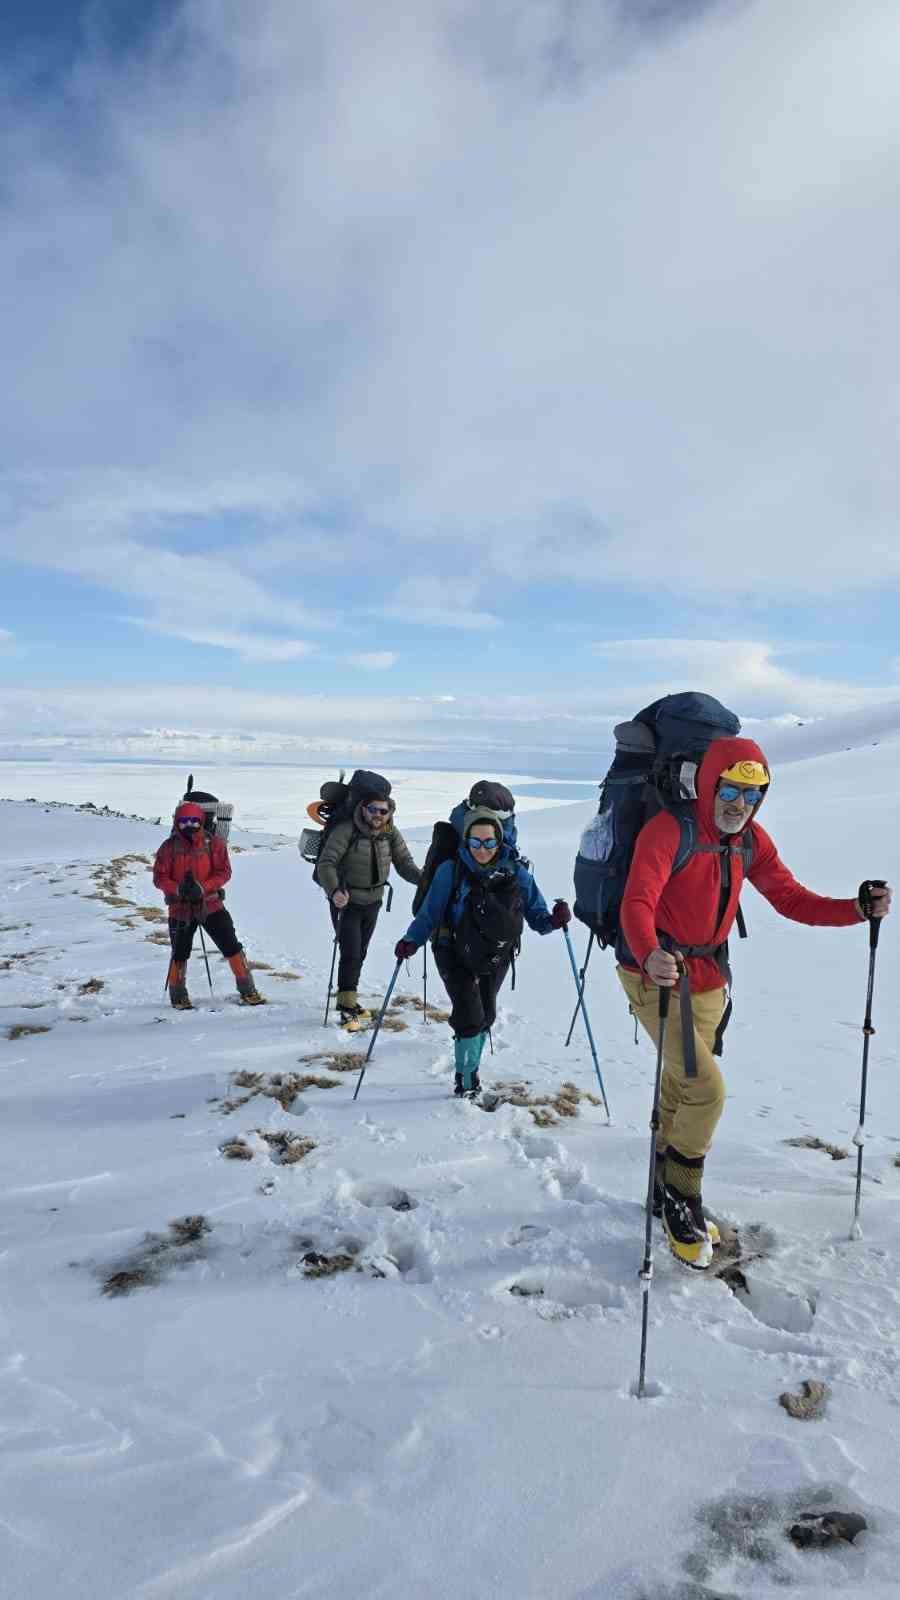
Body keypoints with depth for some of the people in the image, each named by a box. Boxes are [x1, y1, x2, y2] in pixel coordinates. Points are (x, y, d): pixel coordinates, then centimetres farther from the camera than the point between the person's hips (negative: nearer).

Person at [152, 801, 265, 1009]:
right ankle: (178, 996, 26)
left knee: (231, 946, -2)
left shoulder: (213, 843, -2)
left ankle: (248, 990, 8)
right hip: (180, 908, 0)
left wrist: (202, 887, -22)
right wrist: (178, 889, -22)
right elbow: (159, 877, -3)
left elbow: (224, 872, -7)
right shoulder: (169, 847, -1)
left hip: (210, 904, 0)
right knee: (180, 953, 7)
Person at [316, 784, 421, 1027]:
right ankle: (347, 1006, 6)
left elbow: (404, 863, -3)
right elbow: (326, 864, -25)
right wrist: (334, 891, -41)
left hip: (373, 902, 5)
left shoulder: (391, 834, -4)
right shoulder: (346, 831, -20)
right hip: (346, 902, -5)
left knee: (360, 954, 16)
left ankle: (348, 999, 34)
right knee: (350, 954, -9)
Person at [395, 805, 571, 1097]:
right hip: (456, 955, -3)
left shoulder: (515, 872, -12)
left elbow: (536, 915, -7)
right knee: (470, 1017, -11)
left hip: (496, 957, 3)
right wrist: (411, 941, -26)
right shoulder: (451, 870, -18)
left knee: (486, 1016, 16)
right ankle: (465, 1081, 13)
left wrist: (553, 920, -28)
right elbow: (429, 913, -12)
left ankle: (470, 1069, 42)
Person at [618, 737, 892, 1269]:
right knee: (707, 1089, -14)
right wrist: (650, 955, -52)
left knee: (680, 1091, 20)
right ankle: (680, 1198, 11)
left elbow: (791, 899, 4)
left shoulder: (751, 841, 1)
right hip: (655, 976, -7)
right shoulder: (668, 831, -22)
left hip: (709, 979, 7)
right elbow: (637, 902, -33)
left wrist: (859, 910, -11)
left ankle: (669, 1196, 40)